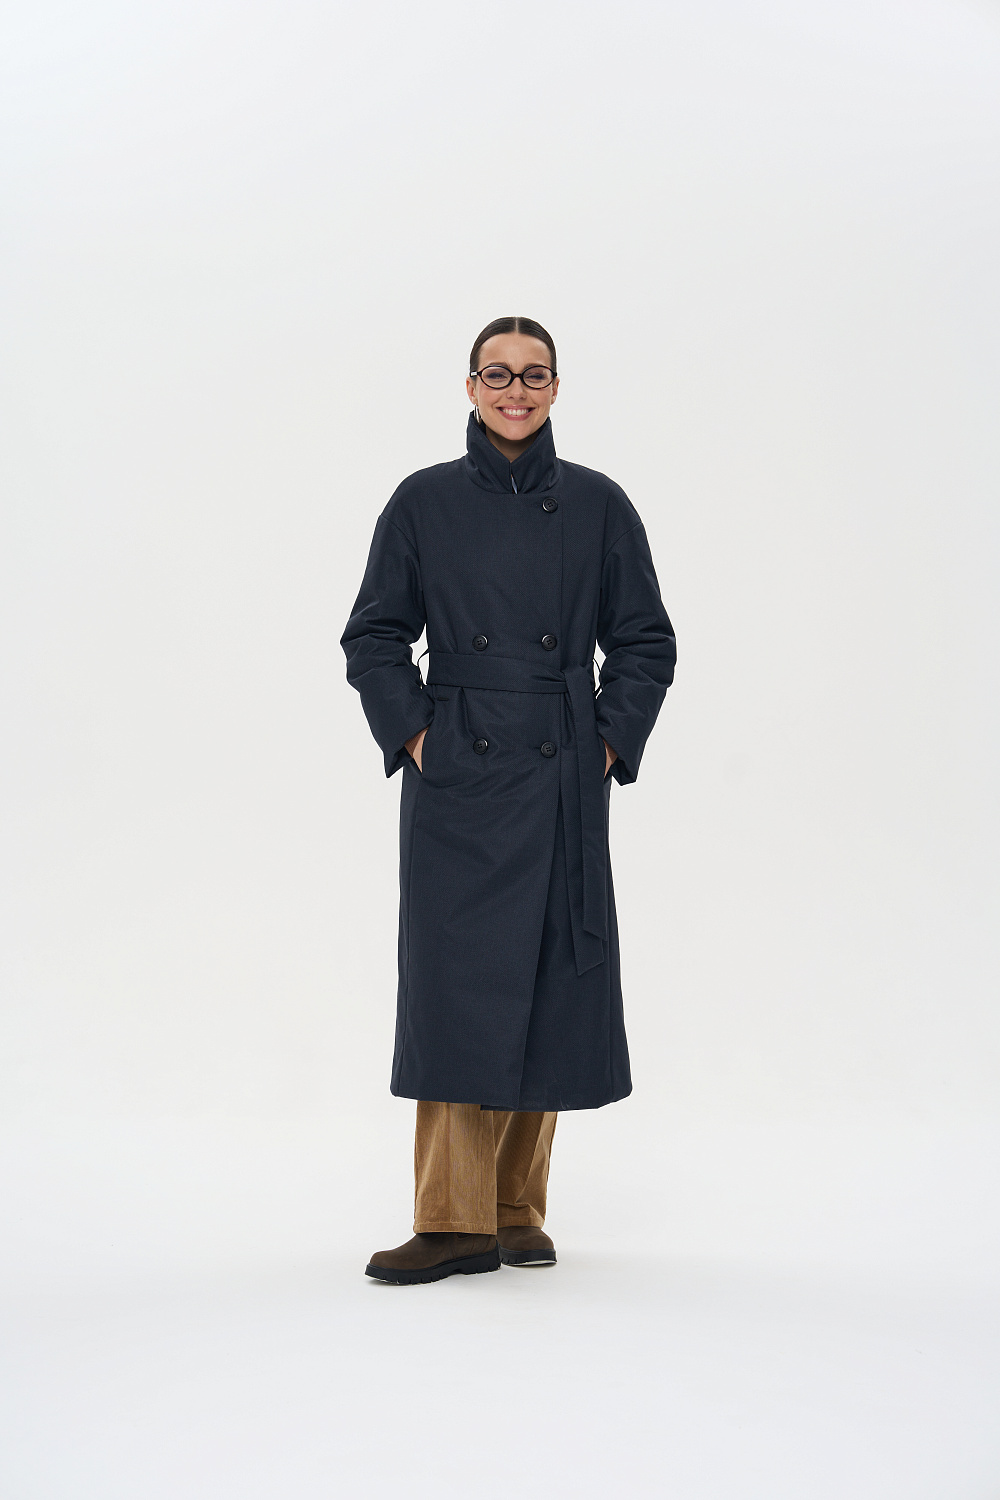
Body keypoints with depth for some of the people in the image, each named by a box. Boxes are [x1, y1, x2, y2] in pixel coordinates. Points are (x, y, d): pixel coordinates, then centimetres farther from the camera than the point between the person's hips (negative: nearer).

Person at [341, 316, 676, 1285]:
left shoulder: (598, 505, 5)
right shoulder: (425, 502, 4)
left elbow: (645, 643, 9)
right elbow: (373, 638, 7)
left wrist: (611, 742, 0)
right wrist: (414, 735, -3)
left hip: (562, 781, 1)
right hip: (457, 777, -1)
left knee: (548, 986, 4)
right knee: (457, 980, -4)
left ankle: (518, 1211, 18)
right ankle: (458, 1222, 4)